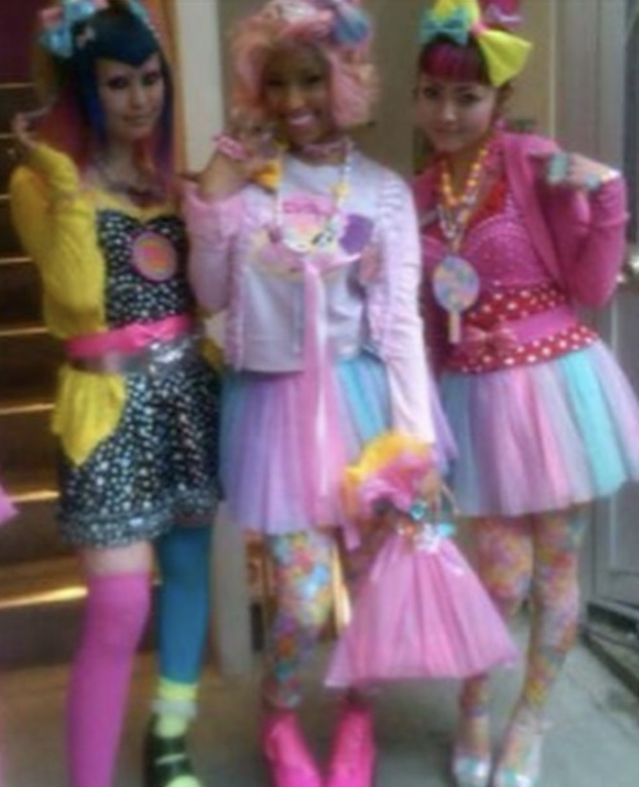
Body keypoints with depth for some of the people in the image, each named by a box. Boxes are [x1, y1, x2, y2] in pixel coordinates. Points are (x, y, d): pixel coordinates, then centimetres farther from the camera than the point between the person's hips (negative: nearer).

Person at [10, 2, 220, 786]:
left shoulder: (165, 171, 13)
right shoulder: (42, 182, -5)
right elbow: (79, 297, -20)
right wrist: (65, 182, -20)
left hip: (187, 387, 6)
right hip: (112, 400, -6)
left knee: (188, 565, 14)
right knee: (118, 608, -9)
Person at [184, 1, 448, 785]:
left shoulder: (383, 191, -1)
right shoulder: (242, 175, 0)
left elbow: (400, 323, -3)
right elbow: (212, 298, 4)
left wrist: (418, 441, -7)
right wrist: (210, 205, -10)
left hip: (356, 395, 1)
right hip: (271, 398, 0)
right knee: (306, 598, -3)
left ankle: (357, 718, 39)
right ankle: (279, 720, 29)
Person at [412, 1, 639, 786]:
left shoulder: (537, 164, -7)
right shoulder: (416, 197, 5)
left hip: (554, 383, -2)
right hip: (476, 397, 2)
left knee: (555, 566, 9)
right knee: (501, 574, 1)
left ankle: (530, 720, 31)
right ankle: (473, 704, 30)